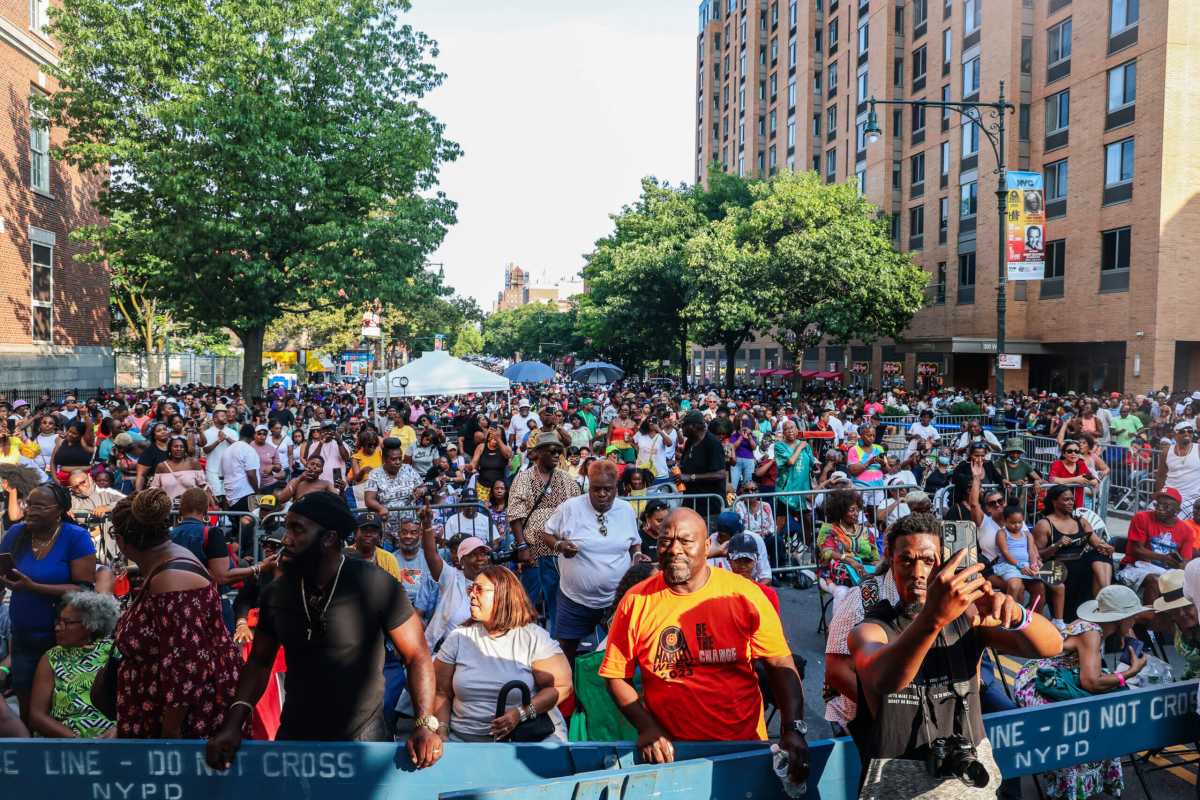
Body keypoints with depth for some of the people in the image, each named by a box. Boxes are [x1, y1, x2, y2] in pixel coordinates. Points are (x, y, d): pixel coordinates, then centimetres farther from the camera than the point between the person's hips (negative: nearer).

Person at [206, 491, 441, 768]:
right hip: (293, 736, 4)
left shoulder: (376, 586, -18)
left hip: (364, 740, -4)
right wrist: (233, 724, -5)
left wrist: (426, 724, -23)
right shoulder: (275, 593, -3)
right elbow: (260, 662, 8)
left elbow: (416, 656, -13)